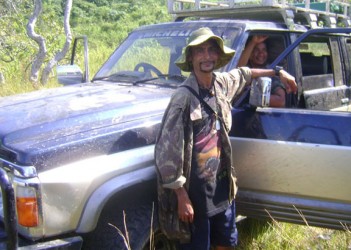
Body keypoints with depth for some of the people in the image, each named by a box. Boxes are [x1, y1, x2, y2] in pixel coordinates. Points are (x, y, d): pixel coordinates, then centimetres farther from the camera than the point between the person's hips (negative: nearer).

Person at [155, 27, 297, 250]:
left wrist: (278, 72, 29)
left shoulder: (222, 83, 0)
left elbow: (243, 74, 25)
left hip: (223, 183, 7)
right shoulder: (184, 97, -22)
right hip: (196, 189, -7)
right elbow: (167, 149, -21)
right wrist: (181, 196, -20)